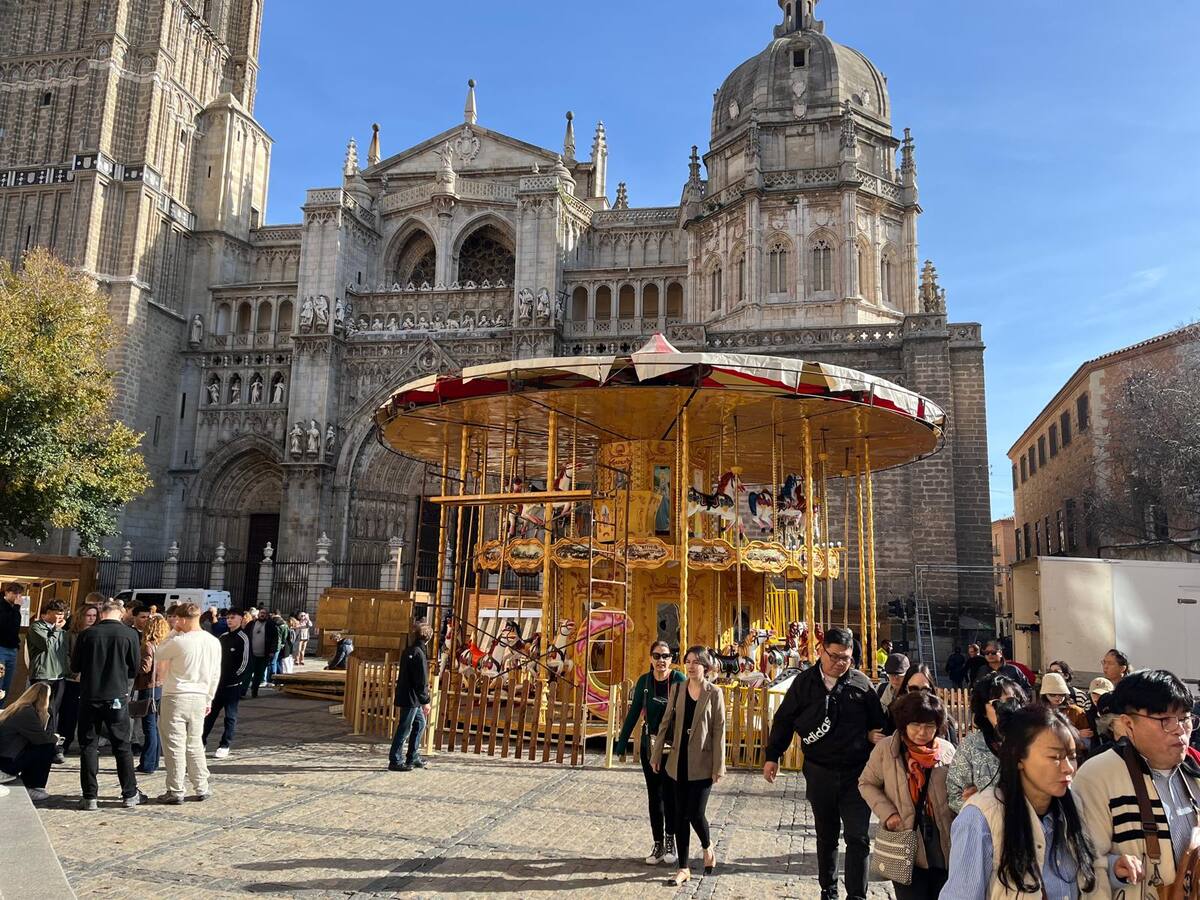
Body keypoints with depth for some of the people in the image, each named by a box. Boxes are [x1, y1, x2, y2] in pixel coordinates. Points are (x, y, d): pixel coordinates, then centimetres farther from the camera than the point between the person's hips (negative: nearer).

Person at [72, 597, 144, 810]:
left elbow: (75, 666, 5)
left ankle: (89, 796, 10)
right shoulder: (129, 634, -7)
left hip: (89, 696, 1)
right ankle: (130, 794, 14)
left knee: (88, 746, 10)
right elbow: (135, 668, 0)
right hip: (117, 696, -1)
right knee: (122, 746, 9)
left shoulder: (88, 634, -4)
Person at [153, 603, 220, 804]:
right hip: (199, 697, 5)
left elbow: (159, 655, 3)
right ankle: (202, 788, 19)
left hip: (175, 697, -5)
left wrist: (175, 633, 5)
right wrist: (209, 699, 18)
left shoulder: (178, 642, -15)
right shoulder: (214, 642, 3)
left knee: (175, 745, 3)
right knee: (194, 744, 16)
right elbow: (215, 675, 9)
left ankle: (175, 791, 8)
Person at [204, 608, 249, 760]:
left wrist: (234, 677, -12)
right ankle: (201, 741, 19)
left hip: (233, 684, -6)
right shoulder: (223, 637, 12)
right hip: (218, 681, 6)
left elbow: (245, 663, -12)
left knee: (230, 715, 2)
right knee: (210, 712, 10)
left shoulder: (243, 639, -9)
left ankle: (225, 745, 10)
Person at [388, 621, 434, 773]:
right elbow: (422, 681, -19)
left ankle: (413, 757, 24)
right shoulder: (419, 654, -17)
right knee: (404, 729, -3)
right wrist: (425, 701, -14)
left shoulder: (408, 651, 11)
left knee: (420, 723, 18)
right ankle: (395, 761, 3)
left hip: (404, 695, 10)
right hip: (411, 698, -10)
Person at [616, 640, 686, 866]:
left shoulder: (679, 680, -9)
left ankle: (670, 839, 22)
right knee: (654, 795, 10)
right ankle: (658, 844, 22)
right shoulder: (644, 681, 0)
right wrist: (622, 741, 4)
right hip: (649, 745, 3)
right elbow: (634, 712, 5)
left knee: (670, 793, 1)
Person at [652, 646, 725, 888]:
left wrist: (718, 767, -9)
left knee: (696, 813, -4)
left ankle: (708, 847, 29)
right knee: (680, 815, 8)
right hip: (679, 761, 4)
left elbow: (719, 731, -7)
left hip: (702, 763, -4)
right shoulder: (677, 689, 3)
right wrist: (656, 755, 6)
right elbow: (666, 723, 7)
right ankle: (683, 868, 19)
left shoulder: (714, 693, -7)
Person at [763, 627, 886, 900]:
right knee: (826, 836, 16)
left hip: (856, 773, -1)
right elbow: (784, 719, 4)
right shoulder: (805, 682, -2)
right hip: (819, 772, 1)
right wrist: (772, 756, 3)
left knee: (858, 838, -3)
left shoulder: (861, 682, -2)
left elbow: (878, 721, 10)